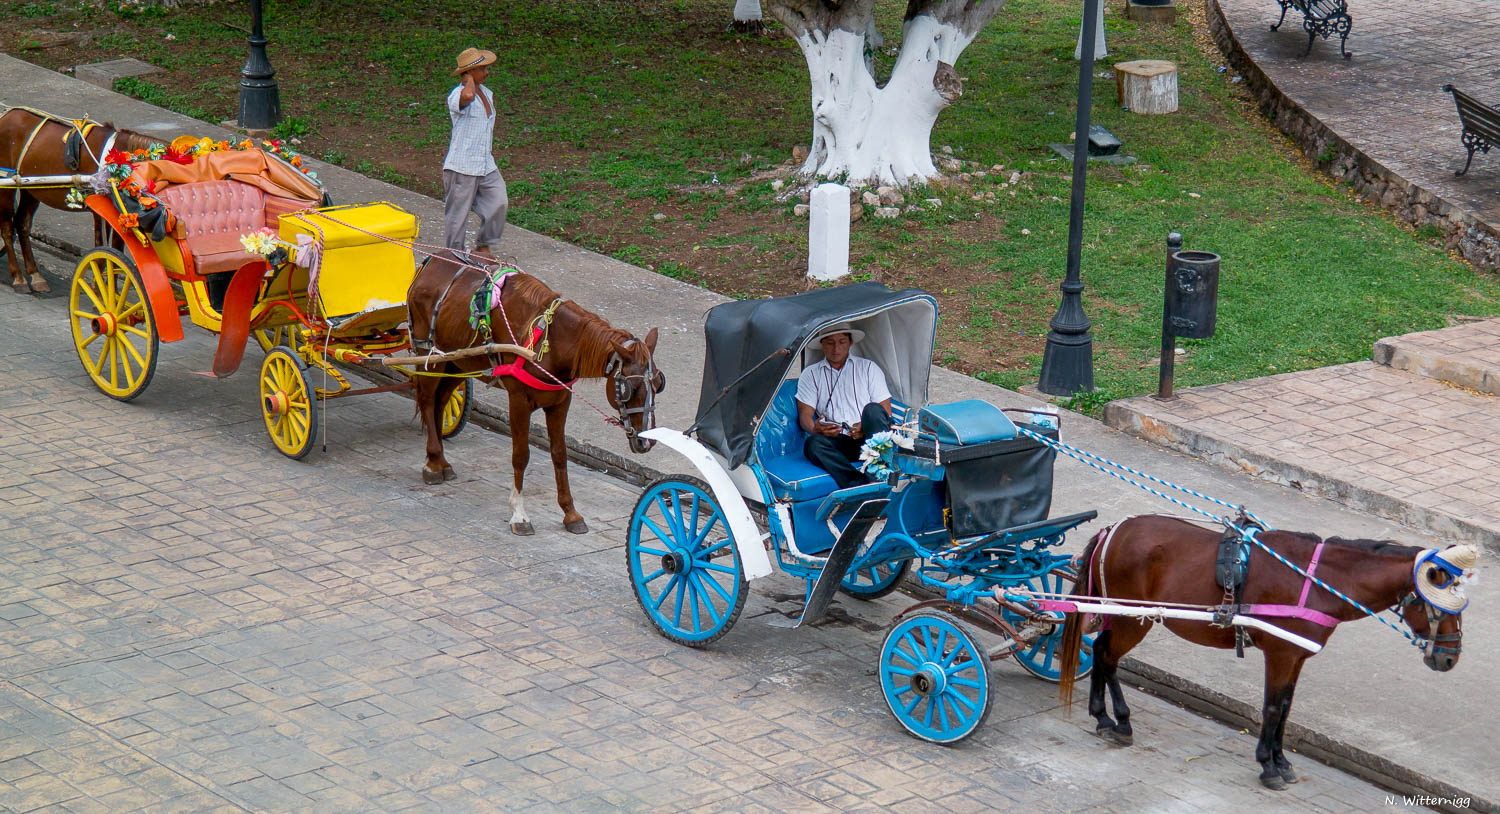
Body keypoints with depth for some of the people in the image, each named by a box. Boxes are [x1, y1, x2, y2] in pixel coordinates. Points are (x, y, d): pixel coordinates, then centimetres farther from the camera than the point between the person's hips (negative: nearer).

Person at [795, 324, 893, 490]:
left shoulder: (868, 368, 15)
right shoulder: (811, 374, 18)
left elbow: (886, 412, 9)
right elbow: (805, 414, 8)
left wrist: (866, 427, -14)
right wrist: (814, 429, -17)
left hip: (868, 439, 0)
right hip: (839, 443, 0)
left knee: (872, 409, -32)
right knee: (813, 444, -32)